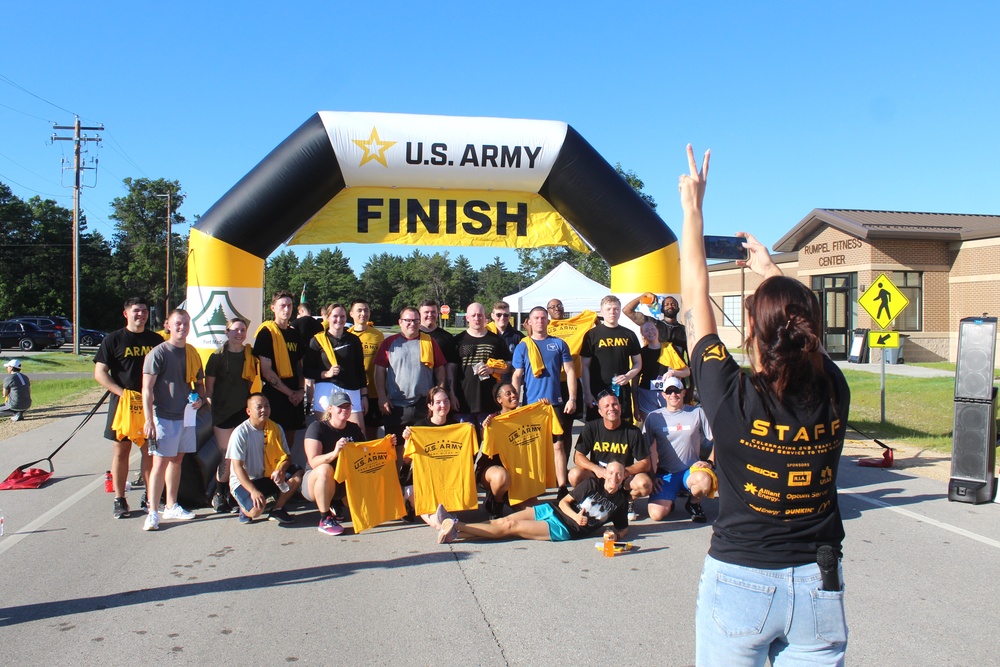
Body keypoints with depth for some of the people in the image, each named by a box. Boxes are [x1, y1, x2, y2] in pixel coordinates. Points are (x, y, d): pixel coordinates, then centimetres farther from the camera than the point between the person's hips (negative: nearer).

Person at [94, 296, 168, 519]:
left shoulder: (156, 340, 9)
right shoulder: (114, 339, 0)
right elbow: (99, 373, -3)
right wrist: (122, 392, -15)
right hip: (123, 403, -2)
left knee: (150, 451, 6)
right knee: (121, 452, 5)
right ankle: (119, 500, 12)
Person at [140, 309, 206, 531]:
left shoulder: (192, 353, 10)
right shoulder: (158, 353, -8)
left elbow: (199, 382, 21)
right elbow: (147, 388, -12)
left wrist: (199, 399, -1)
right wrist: (149, 420, -18)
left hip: (186, 416, 6)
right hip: (164, 417, -6)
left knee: (177, 461, 14)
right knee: (160, 463, -6)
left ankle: (171, 506, 25)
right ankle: (153, 513, -2)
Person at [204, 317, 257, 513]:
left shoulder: (250, 355, 8)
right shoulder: (218, 356, -3)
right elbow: (209, 385, 0)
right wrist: (212, 403, -6)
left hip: (244, 410, 4)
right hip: (223, 412, -3)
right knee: (227, 456, -4)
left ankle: (234, 494, 15)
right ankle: (219, 495, 11)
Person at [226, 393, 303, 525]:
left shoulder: (276, 429, 1)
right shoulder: (241, 432, -15)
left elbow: (287, 456, 1)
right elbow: (237, 467, -19)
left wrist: (281, 469, -24)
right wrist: (253, 491, -30)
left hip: (268, 478, 5)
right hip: (243, 481, -5)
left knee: (297, 474, -18)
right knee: (257, 509, -33)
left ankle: (276, 509, -2)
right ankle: (246, 508, 5)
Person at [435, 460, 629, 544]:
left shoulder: (621, 501, 1)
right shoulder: (593, 484, 1)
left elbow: (623, 528, 15)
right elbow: (564, 502, 1)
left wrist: (617, 535, -8)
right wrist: (576, 516, -17)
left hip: (565, 530, -3)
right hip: (552, 510, 3)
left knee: (510, 527, -15)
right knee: (504, 520, -13)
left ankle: (456, 526, -20)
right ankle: (453, 532, -14)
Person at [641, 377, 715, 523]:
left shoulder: (697, 412, 3)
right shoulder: (654, 417, 4)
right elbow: (647, 448, 5)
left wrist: (710, 462, -8)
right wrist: (651, 475, -2)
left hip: (691, 469, 0)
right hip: (665, 473, 0)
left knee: (704, 479, -37)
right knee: (656, 514, -22)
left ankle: (694, 503, -1)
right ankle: (667, 501, 17)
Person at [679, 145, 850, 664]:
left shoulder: (732, 398, -19)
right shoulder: (833, 393, -10)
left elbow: (695, 300, -7)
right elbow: (801, 321, 12)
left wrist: (692, 205, 2)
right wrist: (771, 273, 28)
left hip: (740, 582, -3)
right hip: (819, 587, 3)